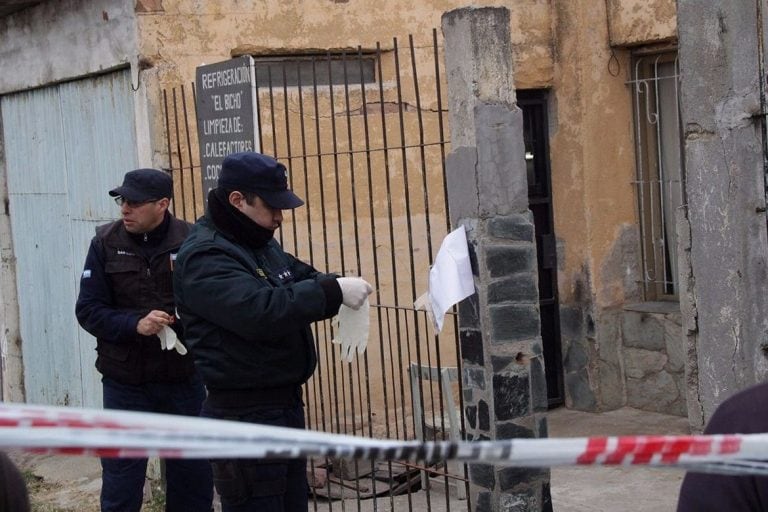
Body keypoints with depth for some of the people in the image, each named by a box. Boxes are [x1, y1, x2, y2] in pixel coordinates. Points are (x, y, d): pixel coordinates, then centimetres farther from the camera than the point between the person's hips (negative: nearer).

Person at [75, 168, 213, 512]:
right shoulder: (106, 243, -3)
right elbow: (88, 310, -5)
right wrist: (135, 325, -21)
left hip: (185, 377, 0)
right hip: (126, 381, 0)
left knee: (193, 472, 14)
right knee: (121, 480, 8)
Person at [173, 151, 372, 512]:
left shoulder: (261, 243, 13)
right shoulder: (204, 257, -18)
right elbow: (260, 311, -30)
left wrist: (336, 286, -5)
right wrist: (333, 292, -27)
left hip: (285, 404, 10)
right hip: (244, 416, -10)